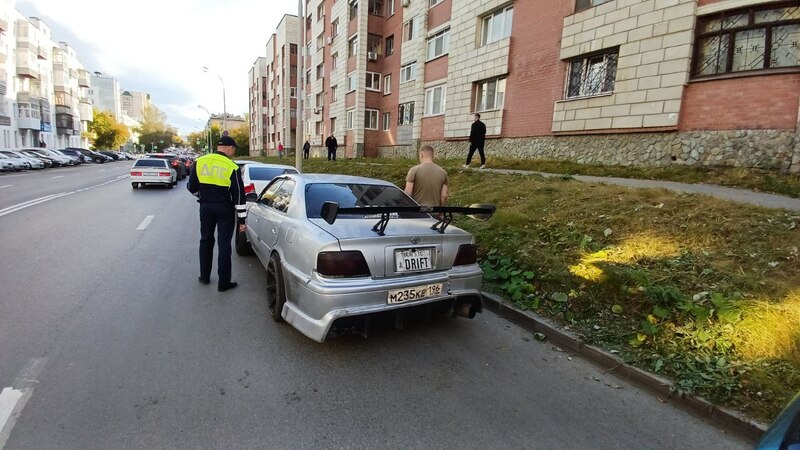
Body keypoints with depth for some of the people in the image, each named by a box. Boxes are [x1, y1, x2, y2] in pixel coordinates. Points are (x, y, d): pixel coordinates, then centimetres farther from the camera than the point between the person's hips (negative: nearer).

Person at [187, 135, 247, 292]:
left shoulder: (199, 162, -1)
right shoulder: (232, 167, -11)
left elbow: (191, 187, 5)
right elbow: (239, 196, -11)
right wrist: (242, 220, -7)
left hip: (206, 207, 4)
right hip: (225, 209, -3)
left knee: (206, 240, 19)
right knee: (224, 244, 2)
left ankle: (205, 276, 28)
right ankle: (223, 282, 7)